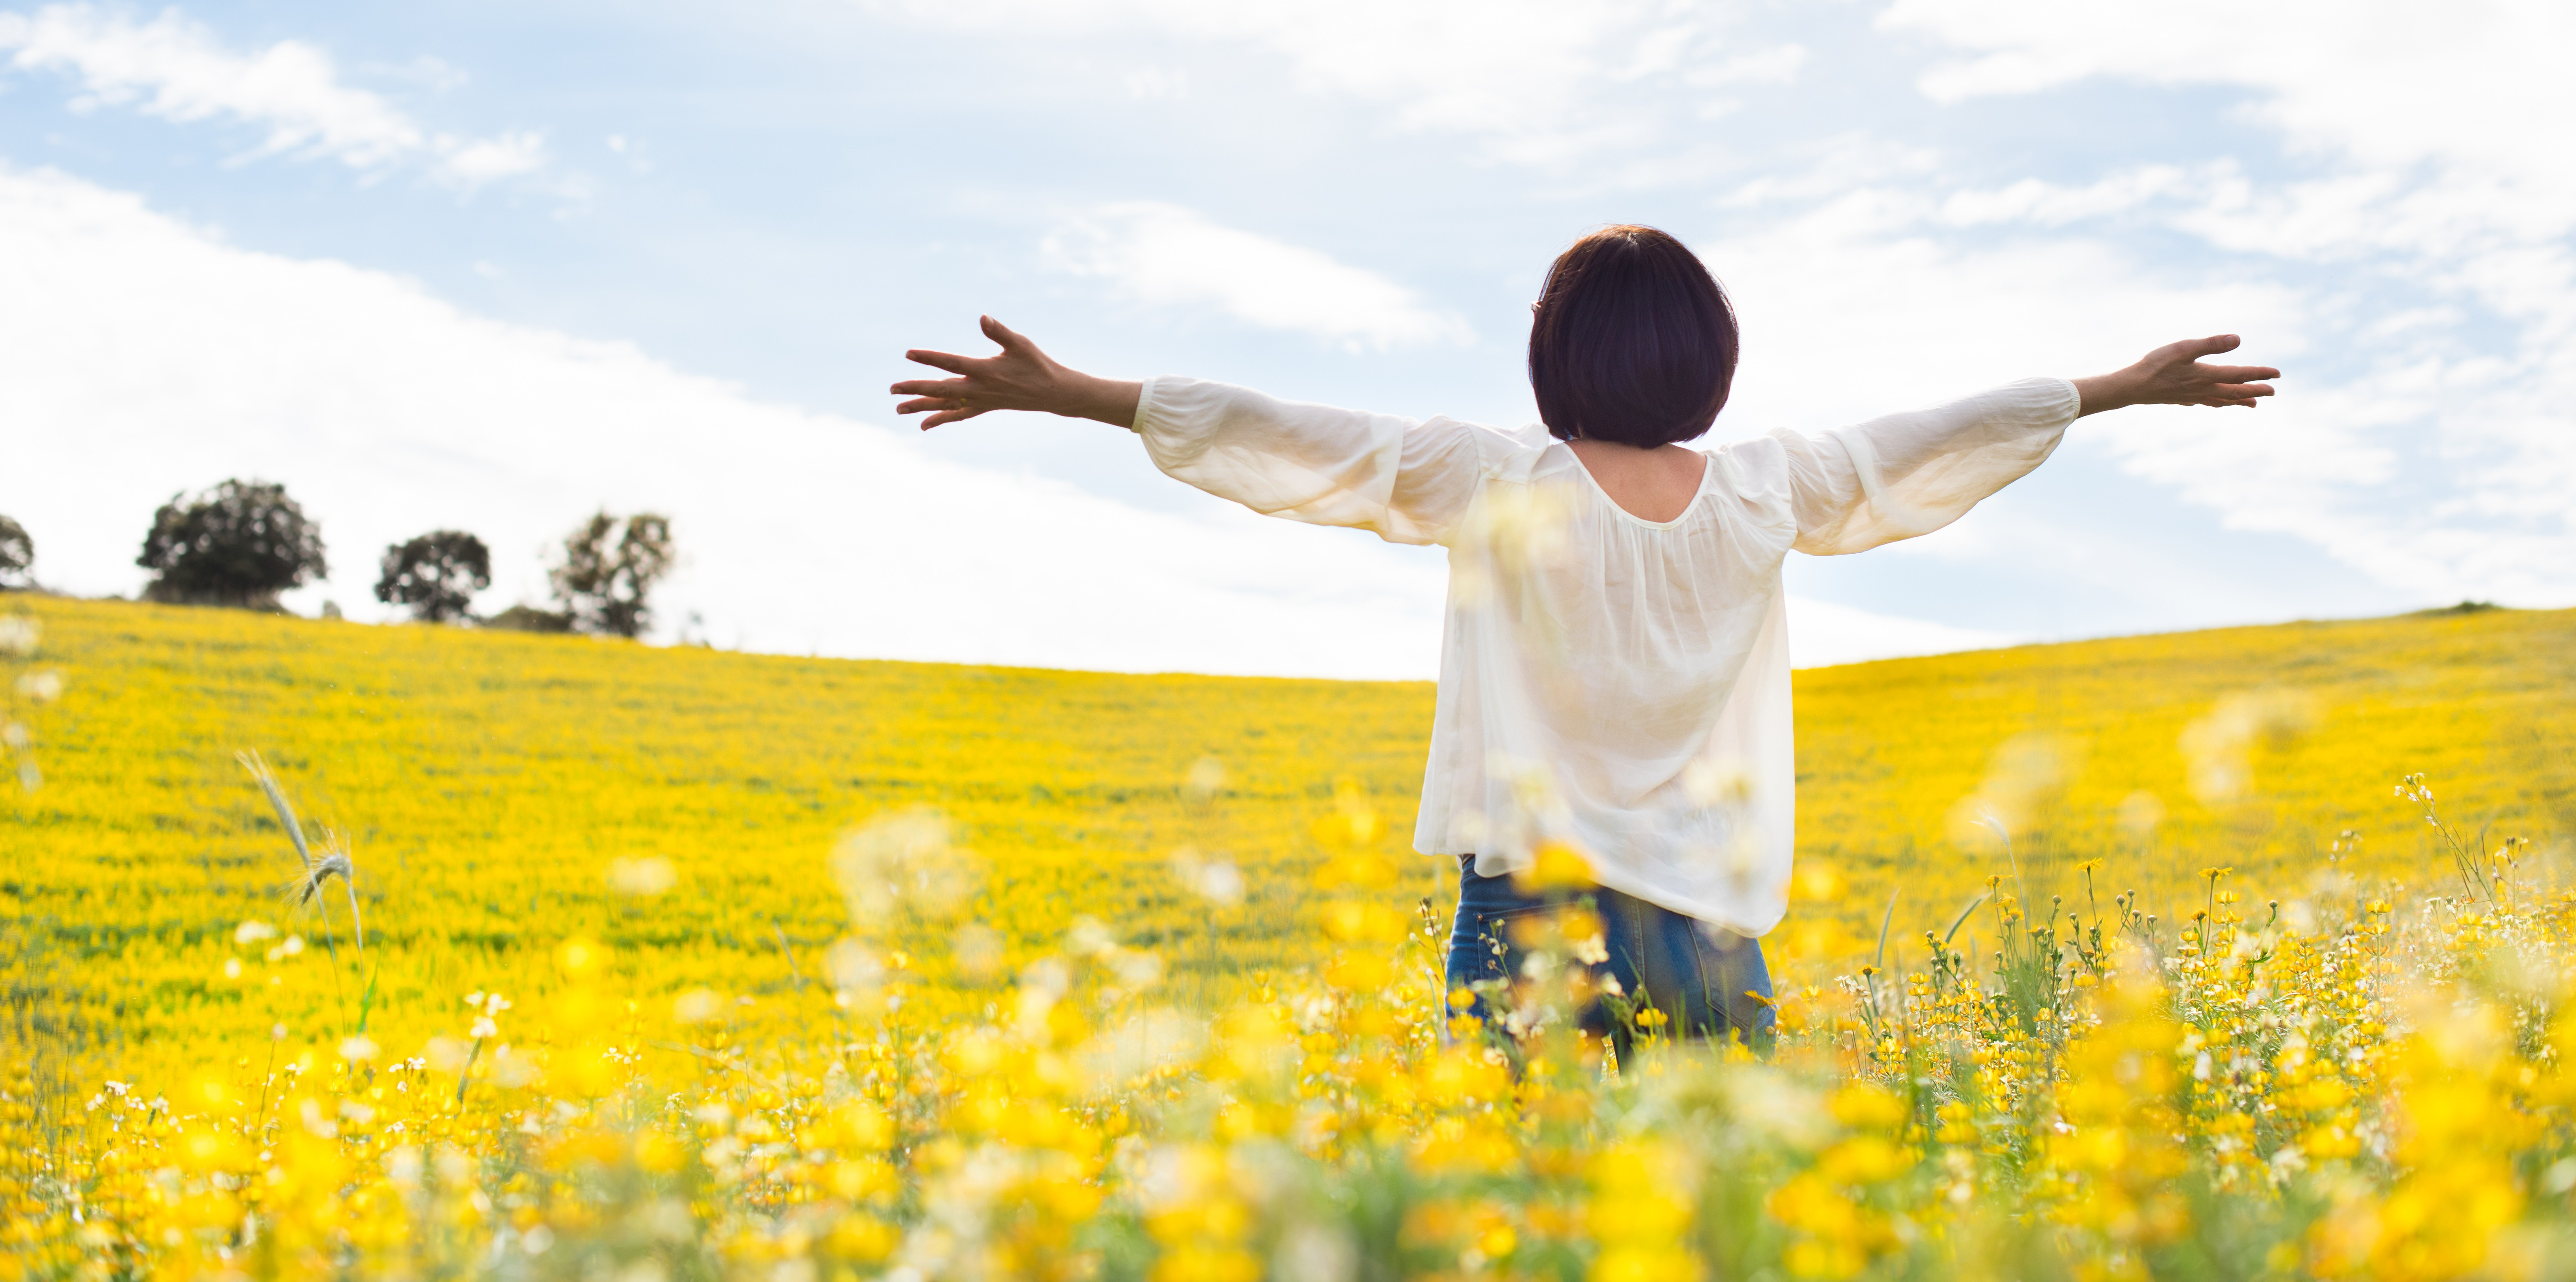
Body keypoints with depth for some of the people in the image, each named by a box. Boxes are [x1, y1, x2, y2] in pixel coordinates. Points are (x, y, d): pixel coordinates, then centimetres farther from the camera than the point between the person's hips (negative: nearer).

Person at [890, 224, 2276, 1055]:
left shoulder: (1500, 486, -6)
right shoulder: (1768, 493, 4)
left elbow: (1294, 438, -8)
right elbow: (1940, 433, 16)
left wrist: (1066, 391, -6)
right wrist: (2123, 387, 30)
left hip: (1536, 912, -3)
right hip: (1710, 929, 3)